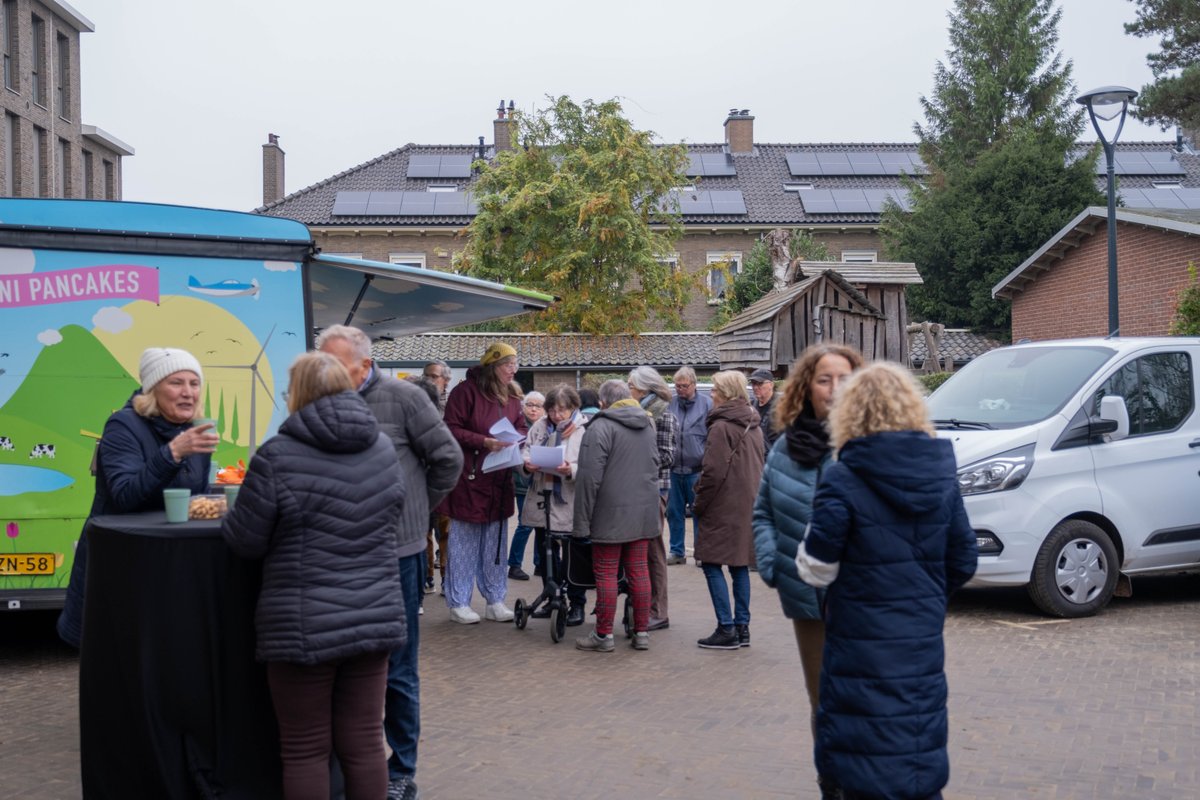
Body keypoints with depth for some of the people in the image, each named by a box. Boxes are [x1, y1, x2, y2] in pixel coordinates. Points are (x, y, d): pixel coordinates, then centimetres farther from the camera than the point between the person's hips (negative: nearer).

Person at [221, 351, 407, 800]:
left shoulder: (278, 456, -11)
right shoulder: (383, 449, 6)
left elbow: (245, 542, -5)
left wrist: (226, 518, 16)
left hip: (305, 626, -5)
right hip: (375, 617, 5)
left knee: (305, 750, 8)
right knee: (363, 743, 11)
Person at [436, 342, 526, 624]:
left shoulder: (510, 397, 10)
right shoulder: (465, 391, -11)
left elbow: (521, 428, 17)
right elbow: (451, 430, -13)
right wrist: (485, 442, -21)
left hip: (499, 482, 7)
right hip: (468, 480, -7)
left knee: (496, 544, 12)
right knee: (464, 543, 2)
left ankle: (495, 601, 21)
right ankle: (458, 603, 11)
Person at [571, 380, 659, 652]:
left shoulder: (600, 427, -11)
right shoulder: (647, 426, 14)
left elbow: (589, 478, -15)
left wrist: (581, 521, -11)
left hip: (611, 514, -7)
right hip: (643, 514, 7)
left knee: (606, 573, 1)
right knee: (638, 571, 10)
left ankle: (604, 635, 6)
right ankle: (641, 633, 15)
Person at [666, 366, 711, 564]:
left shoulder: (706, 404, -1)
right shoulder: (670, 404, 7)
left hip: (697, 470, -3)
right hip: (674, 468, 3)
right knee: (674, 512, 10)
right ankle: (677, 551, 20)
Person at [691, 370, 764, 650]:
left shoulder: (721, 427, -14)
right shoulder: (754, 426, 12)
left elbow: (713, 472, -18)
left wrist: (699, 503, -7)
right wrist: (753, 496, 19)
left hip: (723, 508, -8)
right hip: (748, 506, 8)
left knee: (712, 564, -2)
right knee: (739, 565, 12)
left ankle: (726, 629, -3)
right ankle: (742, 627, 16)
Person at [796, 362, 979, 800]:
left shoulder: (843, 480, -15)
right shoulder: (941, 474, 2)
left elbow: (816, 567, -11)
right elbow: (963, 561, 7)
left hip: (863, 651, -5)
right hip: (923, 647, 5)